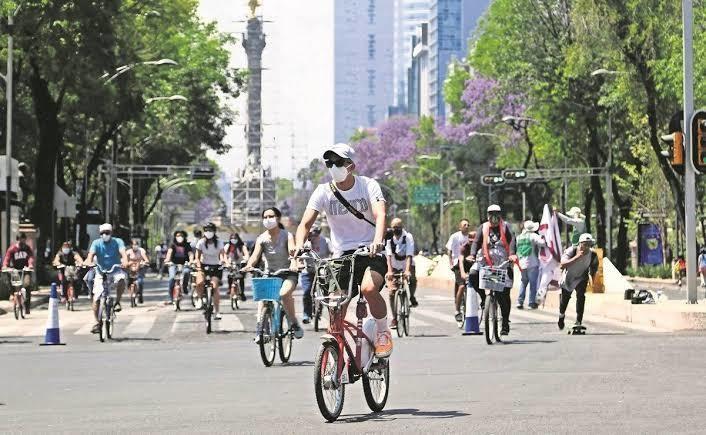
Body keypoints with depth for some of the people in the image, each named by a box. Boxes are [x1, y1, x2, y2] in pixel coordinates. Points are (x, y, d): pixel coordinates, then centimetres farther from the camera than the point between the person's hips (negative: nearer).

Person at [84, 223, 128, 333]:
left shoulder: (117, 241, -5)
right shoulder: (96, 243, -4)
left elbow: (123, 252, -21)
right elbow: (91, 254, -19)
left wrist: (125, 261, -43)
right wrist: (89, 262, -42)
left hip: (115, 271, -1)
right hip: (101, 272, 1)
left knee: (121, 279, -36)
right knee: (96, 298, -10)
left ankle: (117, 302, -14)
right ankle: (97, 323, 3)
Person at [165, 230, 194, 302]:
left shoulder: (187, 245, 8)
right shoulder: (173, 245, 6)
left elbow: (190, 253, -5)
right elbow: (169, 252, -10)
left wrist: (191, 261, -26)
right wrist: (167, 260, -31)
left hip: (184, 264, 0)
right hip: (174, 264, 0)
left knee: (186, 272, -33)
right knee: (172, 278, -21)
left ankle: (185, 287, -8)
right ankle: (171, 298, -15)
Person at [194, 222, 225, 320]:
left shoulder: (219, 243, -6)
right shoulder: (201, 242, -6)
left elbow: (222, 254, -18)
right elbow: (197, 257, -9)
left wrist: (223, 260, -41)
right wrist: (198, 266, -25)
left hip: (215, 267, 0)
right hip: (204, 265, 0)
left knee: (215, 287, -16)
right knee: (199, 283, -28)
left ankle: (217, 312, -9)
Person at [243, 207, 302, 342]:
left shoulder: (287, 235, -9)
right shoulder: (261, 238, -3)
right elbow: (255, 255, -17)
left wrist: (294, 264, -48)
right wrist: (248, 266, -40)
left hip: (288, 273, -3)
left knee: (284, 294, -31)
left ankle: (294, 324, -14)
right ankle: (260, 327, -24)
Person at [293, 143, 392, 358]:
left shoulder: (368, 185, -6)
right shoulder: (324, 191, -1)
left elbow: (380, 215, -23)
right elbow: (305, 223, -9)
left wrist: (378, 241, -44)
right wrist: (299, 245, -32)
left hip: (370, 252, -3)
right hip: (341, 255, 3)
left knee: (369, 288, -31)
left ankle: (383, 332, -6)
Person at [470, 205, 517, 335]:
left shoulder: (505, 226, 4)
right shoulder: (483, 227, 10)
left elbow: (512, 240, -10)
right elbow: (476, 242, 2)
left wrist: (512, 254, -28)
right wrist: (473, 255, -17)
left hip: (503, 263, -2)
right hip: (486, 262, 2)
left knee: (504, 294, -3)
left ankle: (505, 322, 6)